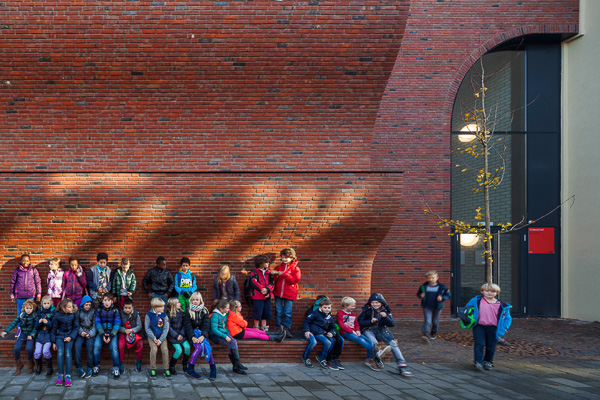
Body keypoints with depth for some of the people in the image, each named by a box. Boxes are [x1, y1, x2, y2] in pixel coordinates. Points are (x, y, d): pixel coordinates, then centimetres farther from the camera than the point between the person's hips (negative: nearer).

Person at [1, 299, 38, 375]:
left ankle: (30, 366, -3)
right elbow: (14, 323, 5)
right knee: (16, 348, -19)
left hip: (31, 334, -3)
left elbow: (36, 327, -8)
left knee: (29, 348, -29)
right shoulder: (21, 314, 1)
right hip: (23, 333, 3)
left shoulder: (35, 315, -8)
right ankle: (19, 366, 3)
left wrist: (31, 335, -22)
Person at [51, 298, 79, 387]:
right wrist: (53, 342, 4)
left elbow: (76, 327, 3)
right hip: (59, 336, 0)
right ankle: (60, 375, -16)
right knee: (60, 352, -22)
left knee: (68, 352, -22)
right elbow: (54, 329, 4)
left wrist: (71, 337, -11)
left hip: (69, 336, 0)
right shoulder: (57, 315, -5)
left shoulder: (74, 315, -3)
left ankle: (67, 375, -20)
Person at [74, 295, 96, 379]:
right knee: (77, 345, -28)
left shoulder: (93, 311, 10)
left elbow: (94, 325, 6)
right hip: (81, 333, 1)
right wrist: (80, 332, -11)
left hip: (90, 333, -1)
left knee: (90, 345, -30)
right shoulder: (78, 311, 12)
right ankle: (79, 367, -23)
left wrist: (90, 334, -9)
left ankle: (90, 367, -23)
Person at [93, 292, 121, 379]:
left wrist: (111, 335, -16)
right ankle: (96, 366, -6)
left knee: (114, 347, -26)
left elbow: (117, 323, -3)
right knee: (96, 346, -23)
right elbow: (97, 323, 0)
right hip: (101, 332, 1)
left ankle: (116, 369, -21)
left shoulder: (115, 311, 3)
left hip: (112, 332, -1)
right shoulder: (99, 310, 7)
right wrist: (103, 334, -15)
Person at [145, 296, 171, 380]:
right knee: (154, 349, -25)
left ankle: (166, 370, -8)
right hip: (152, 336, -1)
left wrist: (160, 340, -13)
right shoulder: (149, 315, -6)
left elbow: (166, 329, -4)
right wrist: (153, 338, -13)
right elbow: (147, 327, -4)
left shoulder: (164, 315, -3)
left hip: (162, 336, 1)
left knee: (165, 349, -21)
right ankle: (153, 370, -10)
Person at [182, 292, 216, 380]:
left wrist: (203, 336, -17)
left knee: (205, 346, -27)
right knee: (199, 347, -29)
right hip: (191, 334, -2)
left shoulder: (204, 311, 8)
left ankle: (213, 369, -18)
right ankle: (190, 369, -22)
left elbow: (206, 325, 0)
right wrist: (192, 337, -20)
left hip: (201, 333, 2)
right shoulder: (188, 312, 2)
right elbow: (187, 326, -5)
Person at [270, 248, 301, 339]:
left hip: (289, 294, -3)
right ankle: (280, 329, 13)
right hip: (278, 293, 3)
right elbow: (275, 280, 12)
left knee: (288, 313, -1)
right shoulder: (278, 267, 11)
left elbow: (295, 280, -11)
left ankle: (287, 329, 6)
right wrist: (273, 275, -10)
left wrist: (284, 274, -17)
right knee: (278, 312, 5)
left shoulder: (295, 268, 2)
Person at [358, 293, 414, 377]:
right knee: (374, 342, -37)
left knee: (393, 343, -24)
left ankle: (402, 365, -34)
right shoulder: (367, 310, 6)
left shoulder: (386, 311, 10)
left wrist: (385, 317, -15)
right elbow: (360, 321, 1)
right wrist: (370, 321, -14)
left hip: (381, 330, 0)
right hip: (369, 330, 0)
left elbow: (392, 324, 2)